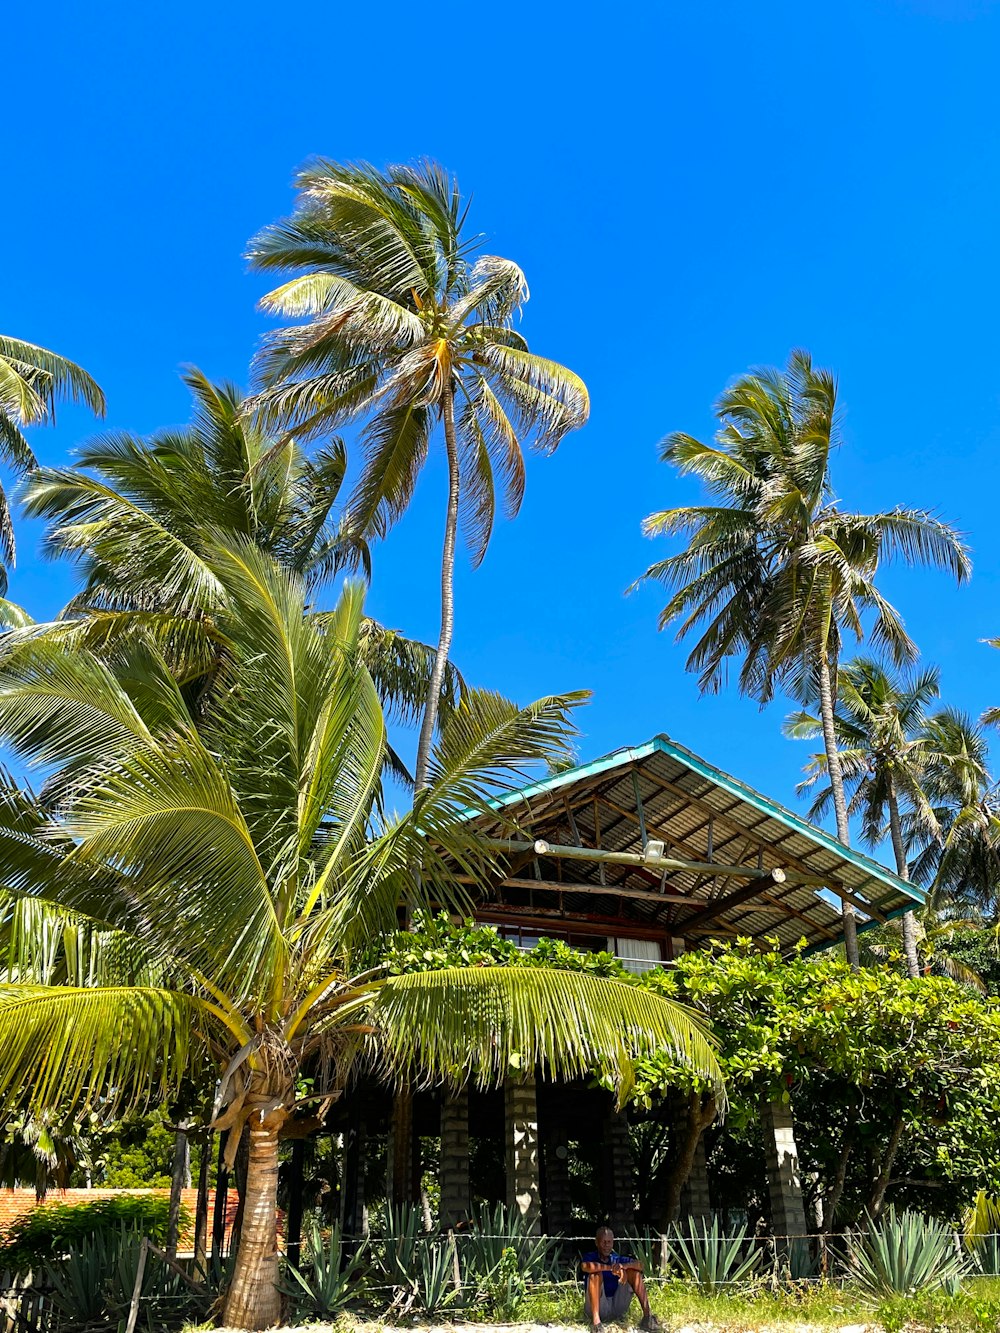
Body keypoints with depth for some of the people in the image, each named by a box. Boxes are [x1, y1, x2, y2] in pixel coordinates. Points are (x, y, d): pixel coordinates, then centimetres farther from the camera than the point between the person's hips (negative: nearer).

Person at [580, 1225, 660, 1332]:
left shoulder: (618, 1258, 8)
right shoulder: (591, 1256, -4)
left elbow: (640, 1265, -7)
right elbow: (584, 1266, -31)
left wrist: (624, 1266, -28)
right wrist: (611, 1268, -36)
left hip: (617, 1307, 4)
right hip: (599, 1307, -4)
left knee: (633, 1271, -6)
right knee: (596, 1273, -27)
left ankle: (647, 1316, -17)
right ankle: (596, 1321, -37)